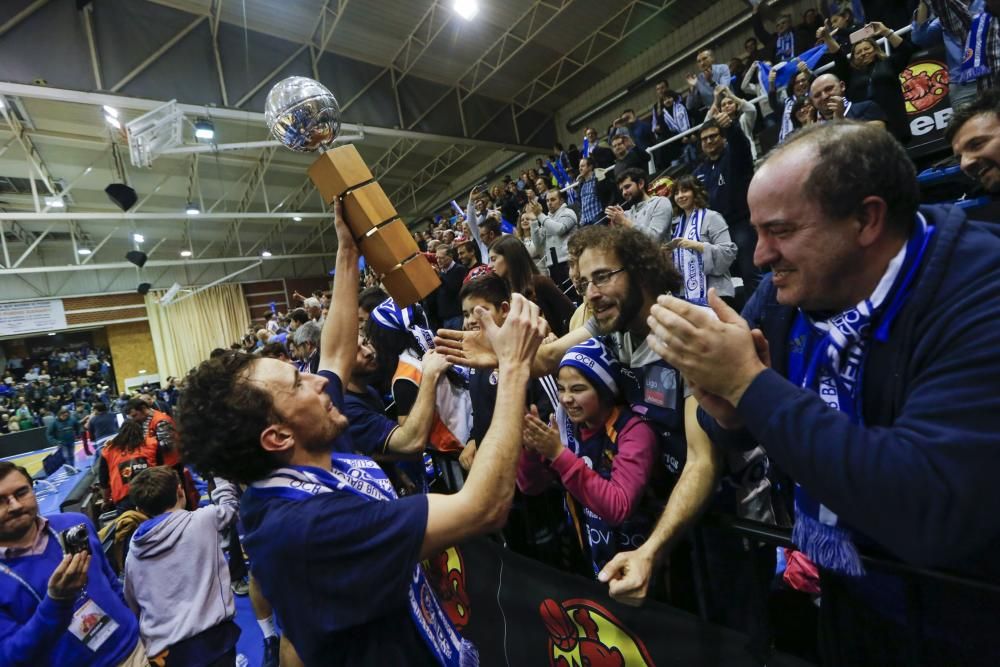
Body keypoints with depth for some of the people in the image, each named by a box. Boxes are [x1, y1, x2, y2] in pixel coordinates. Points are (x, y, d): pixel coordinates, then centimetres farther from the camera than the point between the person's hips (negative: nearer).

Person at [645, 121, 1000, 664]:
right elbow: (735, 436, -2)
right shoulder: (788, 287, -10)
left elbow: (933, 509, -38)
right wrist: (726, 410, -25)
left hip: (955, 621, -5)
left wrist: (749, 381, -35)